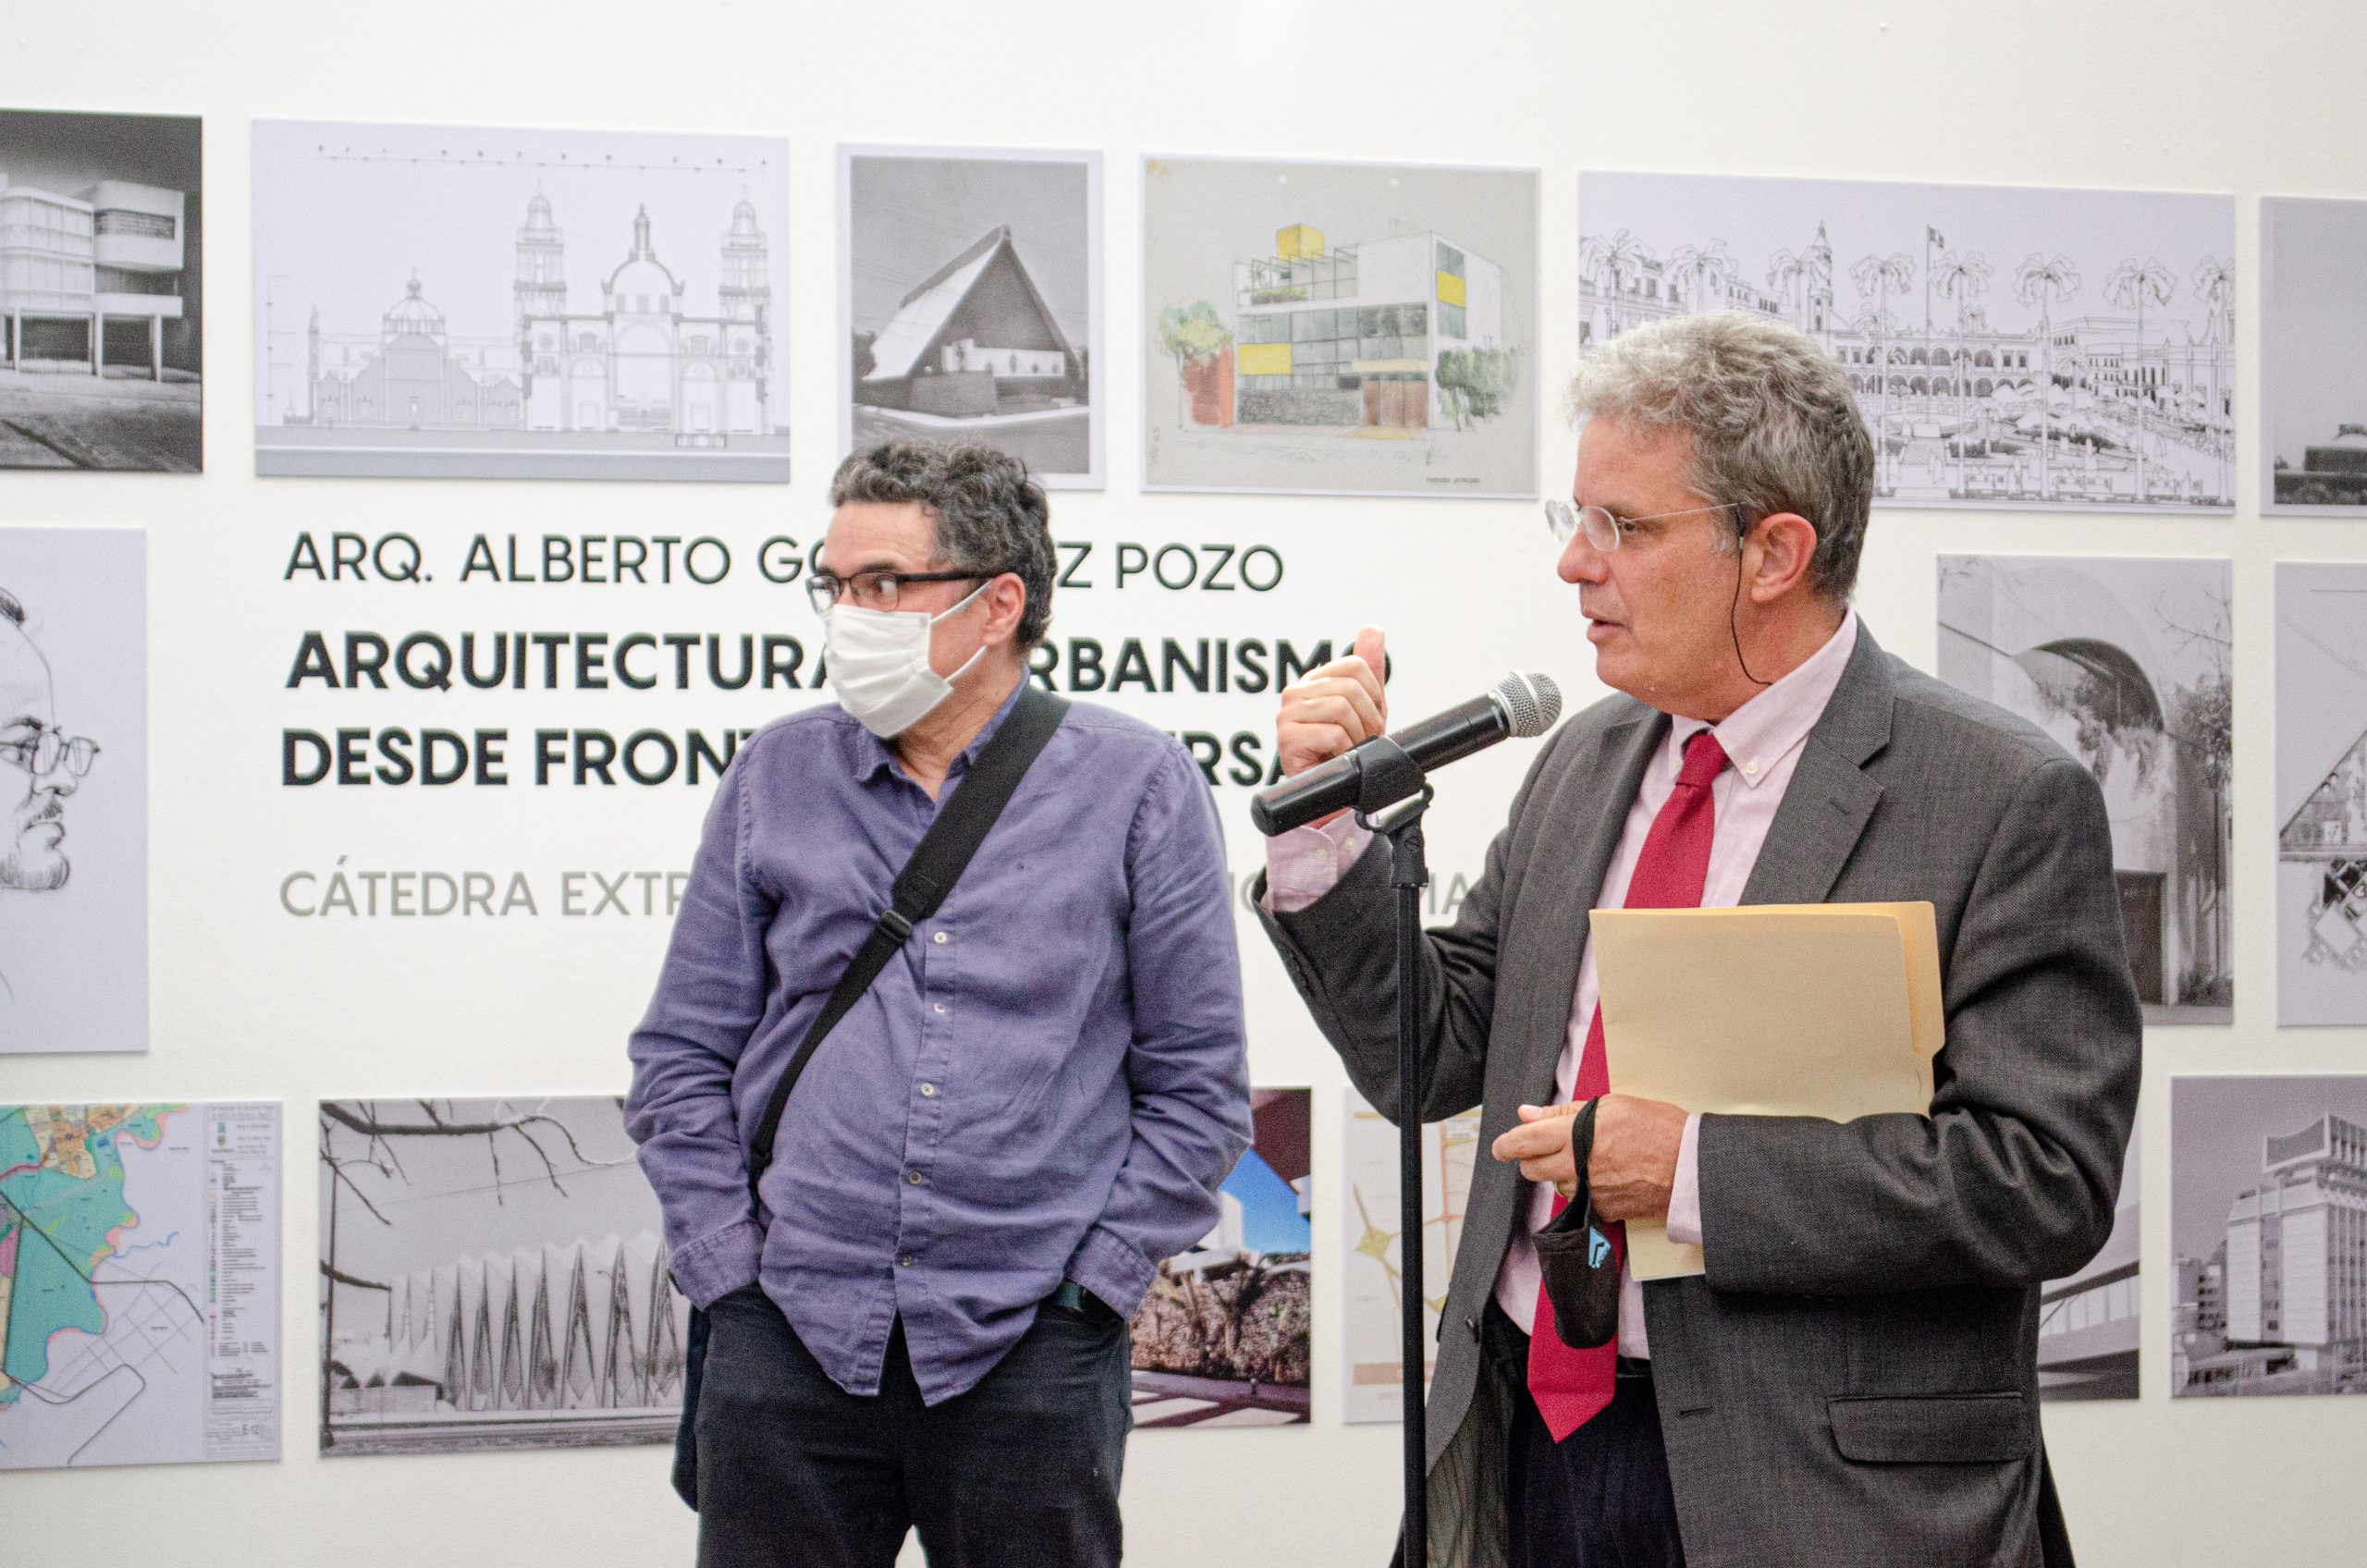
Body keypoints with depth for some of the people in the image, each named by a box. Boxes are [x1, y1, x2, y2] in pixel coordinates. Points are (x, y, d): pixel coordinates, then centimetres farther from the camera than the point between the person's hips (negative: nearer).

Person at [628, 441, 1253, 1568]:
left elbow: (1198, 1083, 3)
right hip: (789, 1342, 2)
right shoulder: (775, 776, 9)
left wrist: (1092, 1282, -4)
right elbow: (682, 1060, 11)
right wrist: (731, 1269, 1)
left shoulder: (1139, 788, 2)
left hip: (1030, 1350, -2)